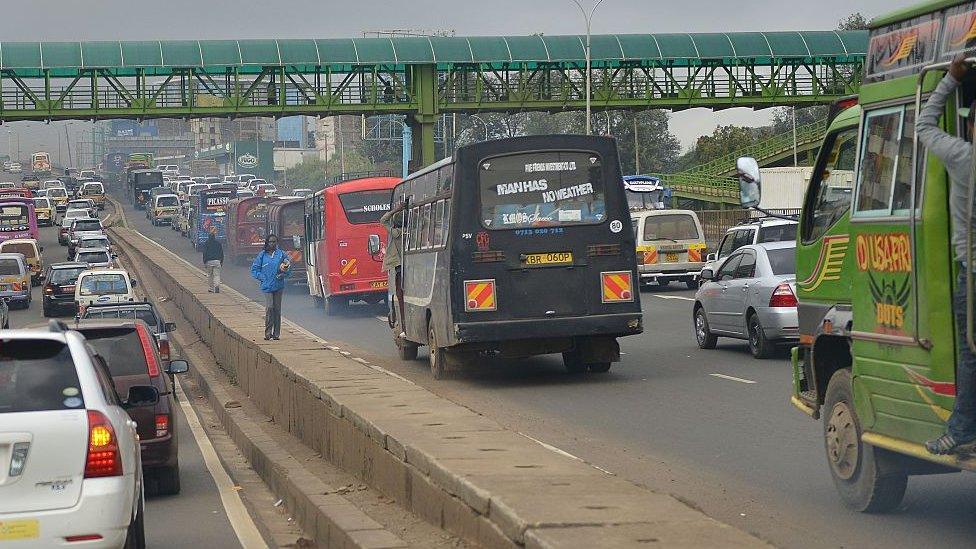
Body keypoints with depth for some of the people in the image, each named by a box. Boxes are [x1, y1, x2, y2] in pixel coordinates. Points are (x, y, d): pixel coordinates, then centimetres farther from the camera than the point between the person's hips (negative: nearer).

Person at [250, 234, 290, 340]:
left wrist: (283, 274, -6)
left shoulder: (281, 254, 4)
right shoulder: (262, 255, 4)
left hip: (278, 286, 1)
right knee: (269, 308, -13)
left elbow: (289, 265, 12)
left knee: (277, 309, 6)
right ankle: (268, 332, -8)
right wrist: (262, 278, -3)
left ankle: (276, 333, 12)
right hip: (267, 286, -1)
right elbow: (254, 269, 9)